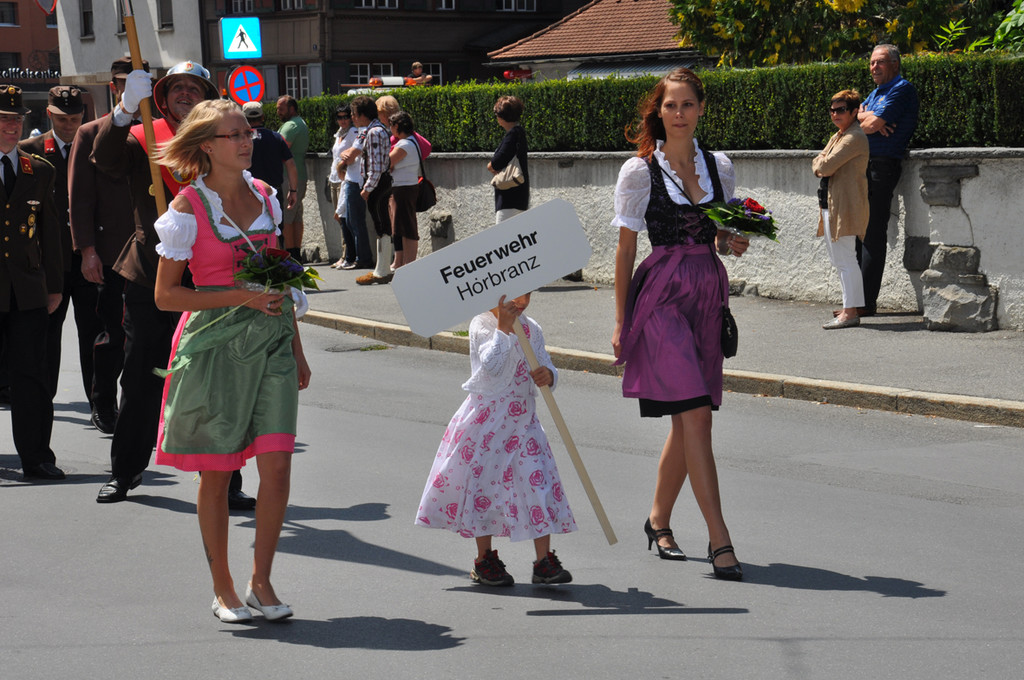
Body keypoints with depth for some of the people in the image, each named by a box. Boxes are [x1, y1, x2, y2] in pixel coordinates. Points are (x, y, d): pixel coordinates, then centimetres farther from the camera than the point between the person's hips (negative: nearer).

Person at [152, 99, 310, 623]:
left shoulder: (264, 196, 10)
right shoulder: (188, 209, -7)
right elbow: (166, 294, -7)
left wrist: (296, 351, 17)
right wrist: (243, 297, -15)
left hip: (270, 339, 4)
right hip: (215, 341, -4)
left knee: (277, 464, -6)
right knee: (217, 471, 4)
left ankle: (261, 580, 7)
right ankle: (222, 589, 17)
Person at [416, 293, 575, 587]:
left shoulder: (531, 329, 7)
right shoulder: (481, 325, -9)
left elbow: (546, 366, 6)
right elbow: (492, 364, -25)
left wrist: (548, 375, -17)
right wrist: (503, 328, -23)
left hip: (523, 420, 5)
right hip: (486, 421, -4)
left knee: (538, 484, -1)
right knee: (484, 484, 5)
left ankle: (544, 562, 5)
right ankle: (485, 560, 19)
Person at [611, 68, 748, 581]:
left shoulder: (719, 167, 11)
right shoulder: (639, 170, -2)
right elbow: (625, 248, 0)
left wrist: (733, 244, -4)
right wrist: (621, 320, -1)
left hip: (709, 292, 5)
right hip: (661, 293, -5)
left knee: (687, 420, 9)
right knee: (695, 415, -13)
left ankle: (658, 520, 27)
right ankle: (719, 539, -14)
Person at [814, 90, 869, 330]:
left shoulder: (854, 138, -14)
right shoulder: (837, 137, 20)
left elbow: (826, 166, -20)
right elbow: (817, 166, 18)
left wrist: (821, 163, 1)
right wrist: (822, 164, -4)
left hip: (846, 206, -11)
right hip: (830, 204, 11)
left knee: (846, 259, -10)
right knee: (838, 258, 16)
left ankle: (850, 312, -10)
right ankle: (849, 306, 24)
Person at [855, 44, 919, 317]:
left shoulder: (902, 89, -7)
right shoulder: (875, 92, 23)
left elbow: (874, 125, -14)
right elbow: (854, 117, 14)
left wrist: (865, 121, 7)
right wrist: (867, 117, -7)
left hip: (883, 166, -9)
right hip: (865, 166, 9)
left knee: (873, 235, -10)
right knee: (860, 233, 8)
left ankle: (867, 302, -9)